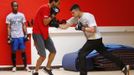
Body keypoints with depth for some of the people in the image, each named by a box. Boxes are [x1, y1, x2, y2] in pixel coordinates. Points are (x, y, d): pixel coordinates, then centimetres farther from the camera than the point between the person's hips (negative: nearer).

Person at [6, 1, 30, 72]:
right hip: (13, 37, -1)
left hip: (21, 36, 2)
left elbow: (24, 26, 9)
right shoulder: (9, 16, -1)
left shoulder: (22, 15, 6)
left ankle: (26, 66, 7)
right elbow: (8, 28, -1)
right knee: (14, 51, 4)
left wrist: (26, 34, 3)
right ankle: (14, 66, 14)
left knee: (23, 51, 1)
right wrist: (9, 37, -7)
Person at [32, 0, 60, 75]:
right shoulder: (45, 8, -18)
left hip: (45, 34, 10)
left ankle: (48, 68, 26)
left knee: (53, 51, 11)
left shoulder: (49, 9, 12)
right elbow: (45, 22, -21)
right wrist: (53, 15, -13)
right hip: (38, 34, -10)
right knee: (43, 56, -10)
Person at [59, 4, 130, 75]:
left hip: (95, 39, -9)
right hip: (91, 39, 9)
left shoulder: (88, 16, -21)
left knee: (81, 54, -13)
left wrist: (81, 28, -28)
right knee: (105, 53, 14)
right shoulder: (76, 18, 3)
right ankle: (123, 66, 23)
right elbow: (65, 26, 3)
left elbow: (93, 30, -28)